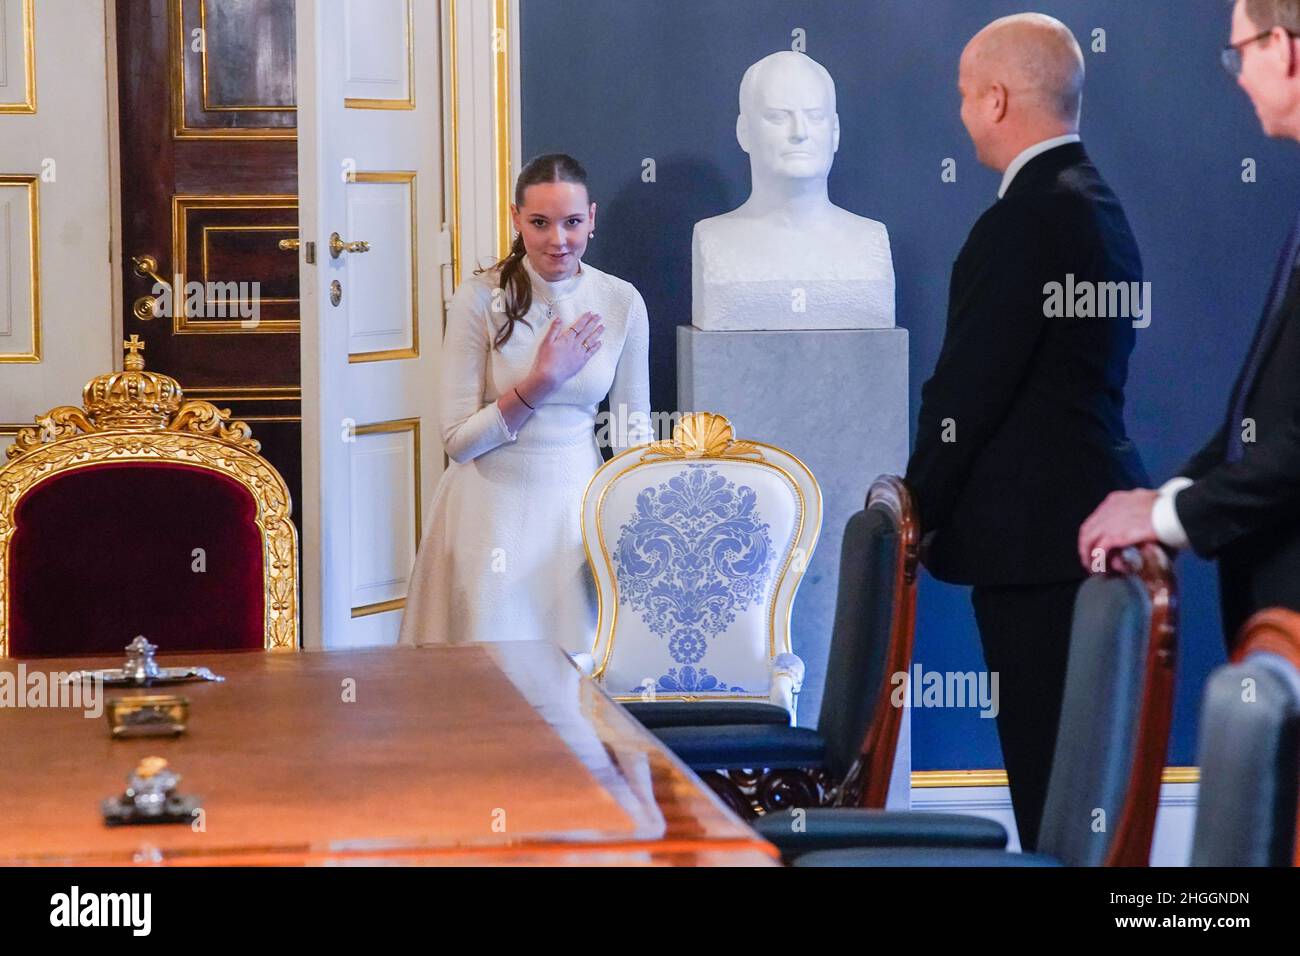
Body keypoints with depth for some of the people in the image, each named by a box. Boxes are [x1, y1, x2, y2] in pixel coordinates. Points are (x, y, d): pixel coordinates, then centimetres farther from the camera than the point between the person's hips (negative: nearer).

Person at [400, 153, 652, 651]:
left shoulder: (621, 302, -3)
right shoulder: (481, 297, -11)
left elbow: (634, 433, 6)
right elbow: (458, 442, -11)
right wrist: (542, 381, -18)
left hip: (576, 501, 2)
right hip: (492, 505, -2)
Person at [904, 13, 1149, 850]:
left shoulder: (1026, 220, -16)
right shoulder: (1098, 206, 15)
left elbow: (969, 389, -15)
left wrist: (921, 508, -2)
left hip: (1035, 531, -10)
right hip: (1089, 517, 10)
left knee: (1047, 776, -6)